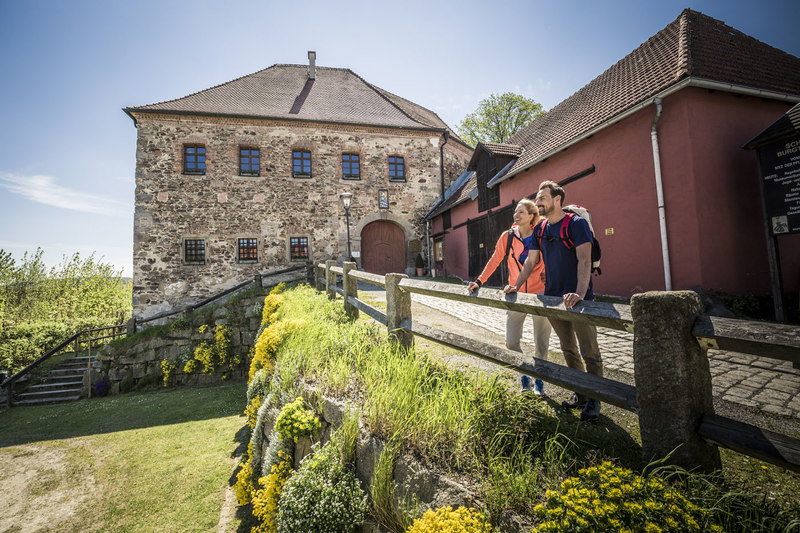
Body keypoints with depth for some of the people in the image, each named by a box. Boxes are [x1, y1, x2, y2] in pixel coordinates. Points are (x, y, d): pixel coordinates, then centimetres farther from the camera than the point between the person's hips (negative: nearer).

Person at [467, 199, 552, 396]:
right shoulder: (507, 236, 1)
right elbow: (495, 260, 3)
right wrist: (479, 281, -4)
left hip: (539, 294, -1)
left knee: (541, 343, 9)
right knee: (511, 342, 0)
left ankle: (539, 381, 30)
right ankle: (525, 377, 26)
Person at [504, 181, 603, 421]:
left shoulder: (576, 224, -10)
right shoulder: (539, 229, 10)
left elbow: (584, 260, -19)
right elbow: (531, 260, 14)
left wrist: (580, 293, -30)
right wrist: (516, 285, 5)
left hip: (578, 299, -6)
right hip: (553, 298, 6)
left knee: (589, 352, 3)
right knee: (569, 351, 16)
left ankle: (594, 400, 19)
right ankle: (580, 395, 30)